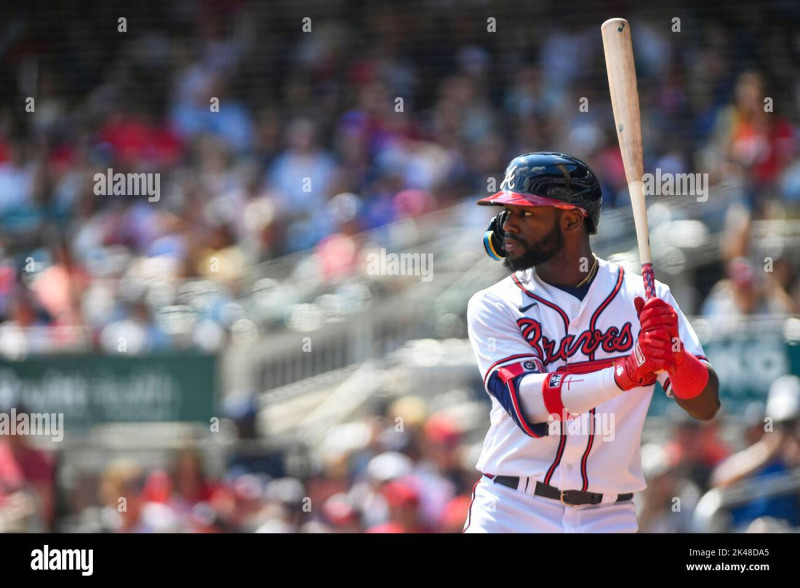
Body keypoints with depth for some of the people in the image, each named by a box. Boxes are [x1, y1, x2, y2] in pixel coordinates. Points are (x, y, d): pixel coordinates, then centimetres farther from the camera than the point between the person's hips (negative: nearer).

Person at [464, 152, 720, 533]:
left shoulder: (643, 298, 3)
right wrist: (627, 371, -28)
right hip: (510, 512, 0)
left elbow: (706, 408, -3)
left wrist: (675, 355, -24)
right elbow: (526, 403, -16)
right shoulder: (493, 307, 0)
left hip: (607, 517, 1)